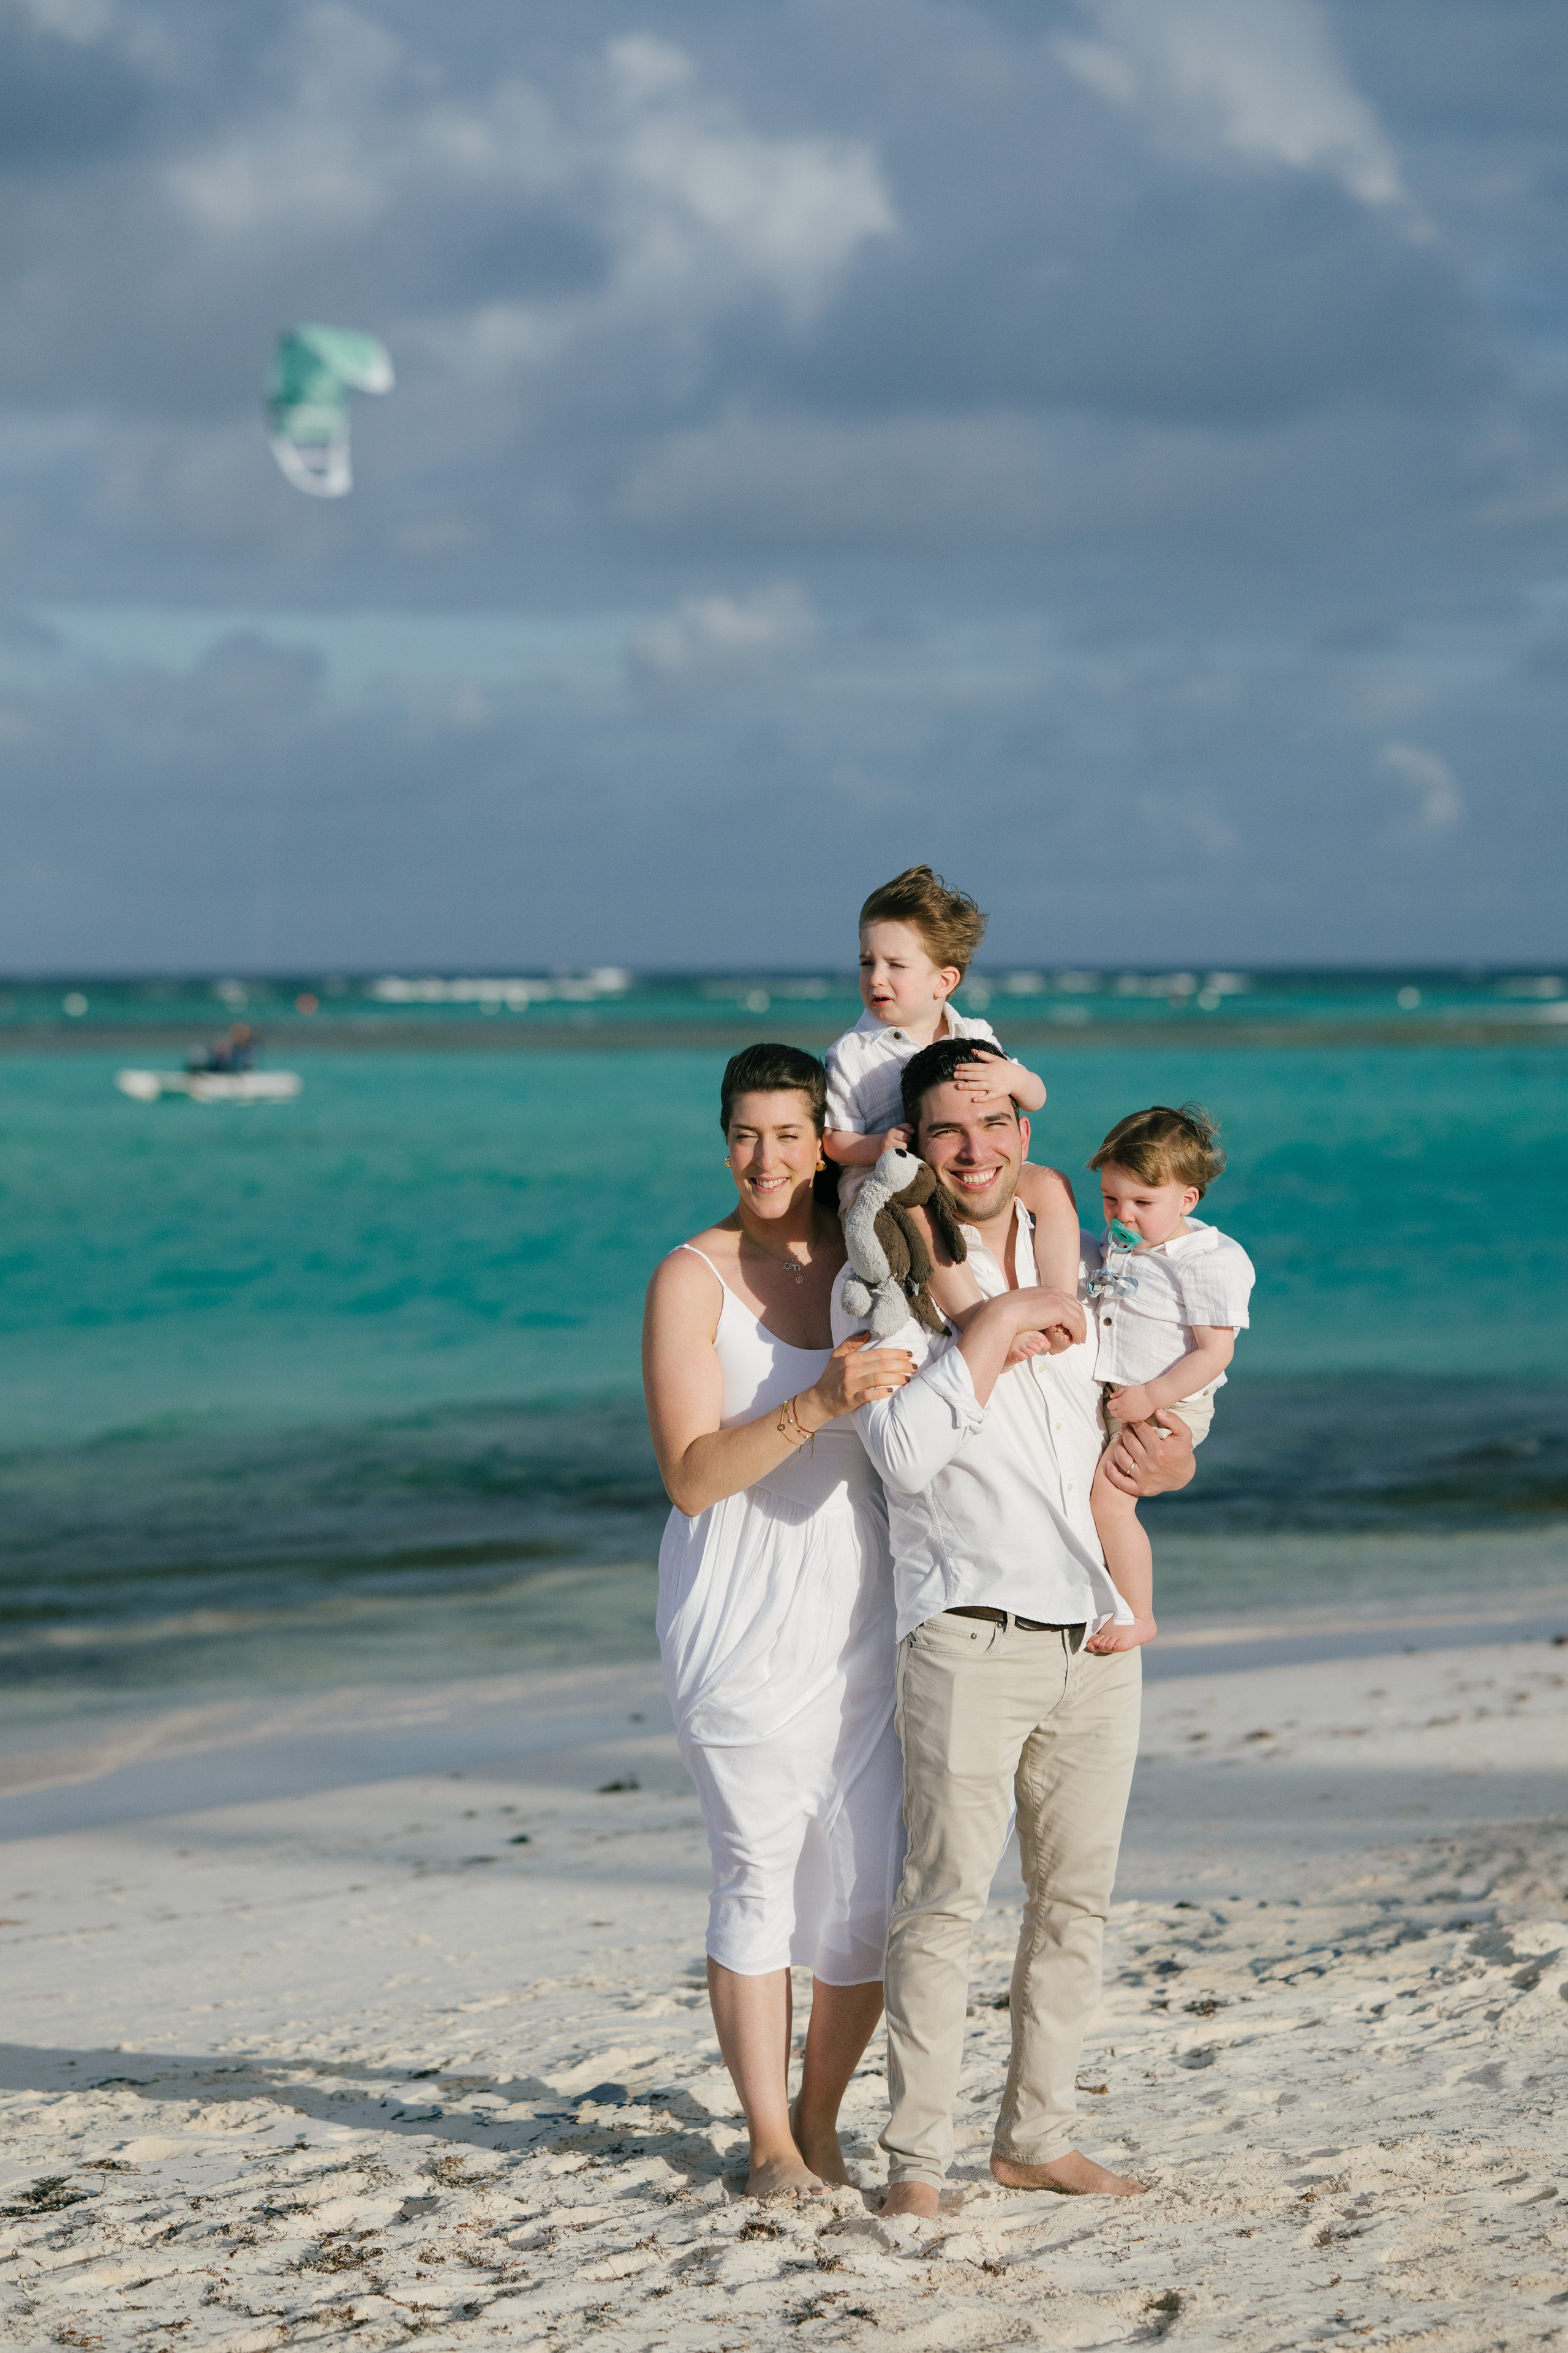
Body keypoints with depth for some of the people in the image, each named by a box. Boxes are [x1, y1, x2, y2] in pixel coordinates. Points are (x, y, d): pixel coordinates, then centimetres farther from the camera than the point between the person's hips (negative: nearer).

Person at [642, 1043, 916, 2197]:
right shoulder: (693, 1278, -6)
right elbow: (693, 1476, -13)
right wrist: (818, 1405, -27)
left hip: (862, 1609, 4)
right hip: (742, 1617, -4)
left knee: (873, 1885, 1)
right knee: (760, 1873, -1)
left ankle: (821, 2121, 19)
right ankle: (770, 2140, 11)